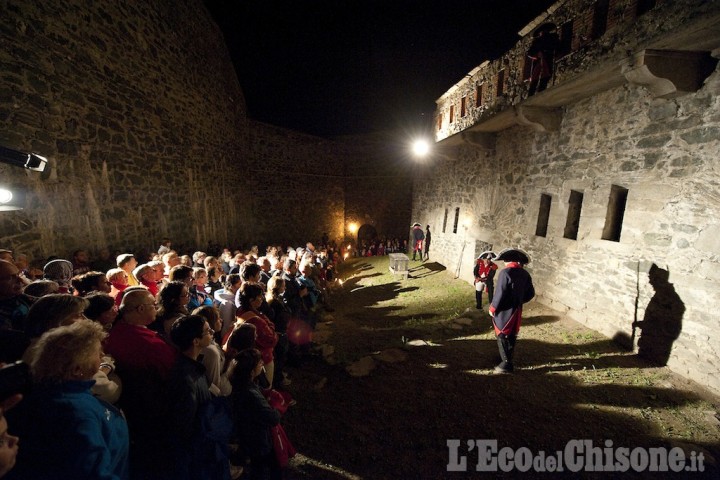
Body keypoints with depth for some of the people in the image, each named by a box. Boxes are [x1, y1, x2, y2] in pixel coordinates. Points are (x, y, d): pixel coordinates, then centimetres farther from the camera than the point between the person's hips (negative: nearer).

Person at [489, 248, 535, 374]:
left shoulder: (505, 272, -20)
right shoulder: (525, 274, 3)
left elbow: (500, 294, -22)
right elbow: (530, 293, 10)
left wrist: (493, 308, -10)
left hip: (504, 312, -7)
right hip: (516, 311, 8)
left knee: (503, 338, 5)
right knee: (511, 337, 19)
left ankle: (506, 365, 11)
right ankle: (508, 360, 34)